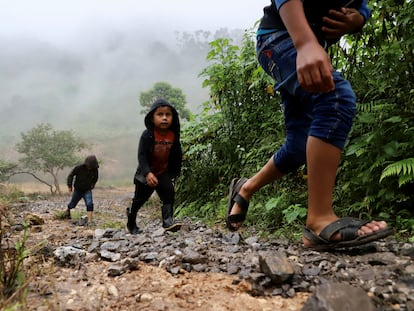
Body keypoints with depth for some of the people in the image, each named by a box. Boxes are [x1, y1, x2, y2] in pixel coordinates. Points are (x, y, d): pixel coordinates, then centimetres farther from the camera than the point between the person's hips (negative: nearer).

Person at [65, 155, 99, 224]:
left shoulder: (95, 169, -14)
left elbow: (95, 177, 9)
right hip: (77, 190, 0)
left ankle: (89, 221, -22)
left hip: (87, 190, 1)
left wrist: (92, 185, 16)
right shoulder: (79, 168, -22)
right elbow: (71, 175, -7)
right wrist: (70, 186, -6)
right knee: (73, 204, 19)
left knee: (90, 204, -21)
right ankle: (68, 210, 54)